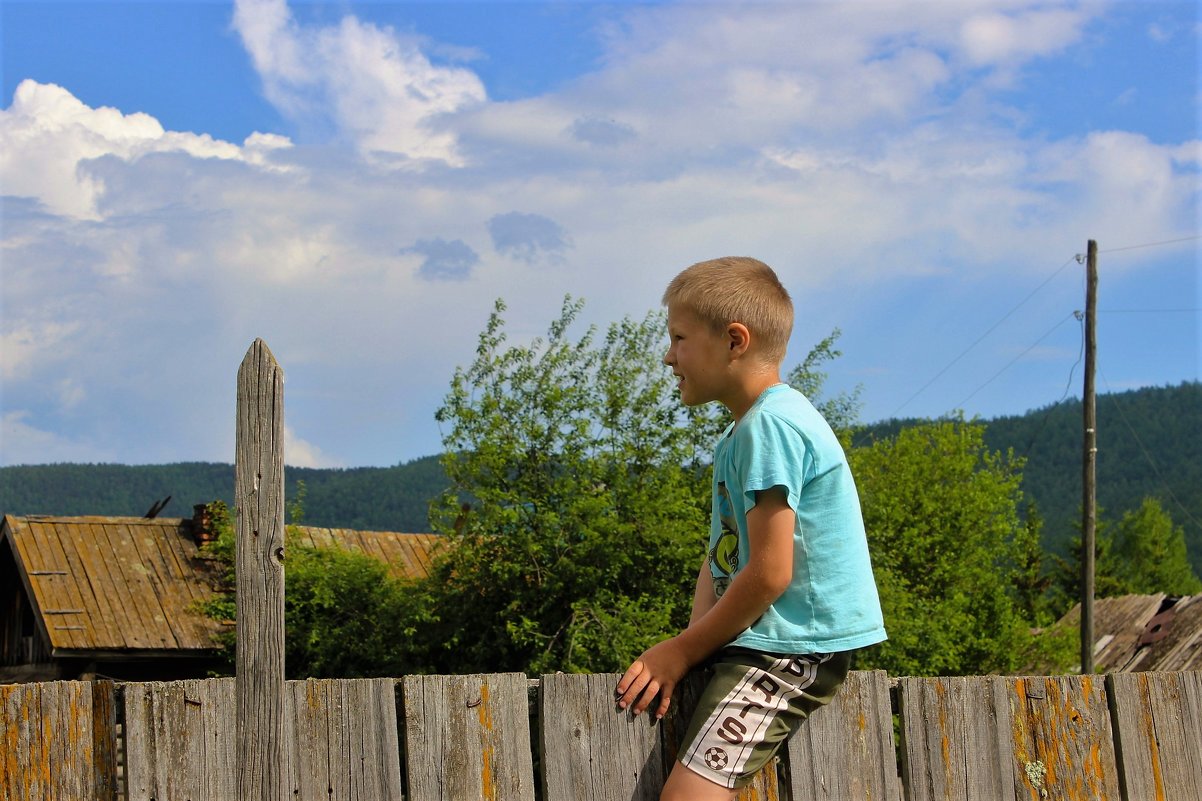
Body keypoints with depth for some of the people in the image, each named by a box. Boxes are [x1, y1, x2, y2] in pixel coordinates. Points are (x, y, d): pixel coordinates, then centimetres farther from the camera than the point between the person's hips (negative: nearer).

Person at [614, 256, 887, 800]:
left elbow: (770, 573, -19)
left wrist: (683, 651, -10)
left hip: (792, 652, -11)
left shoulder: (772, 424, -15)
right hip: (758, 640, 11)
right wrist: (690, 646, -2)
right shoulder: (738, 434, 18)